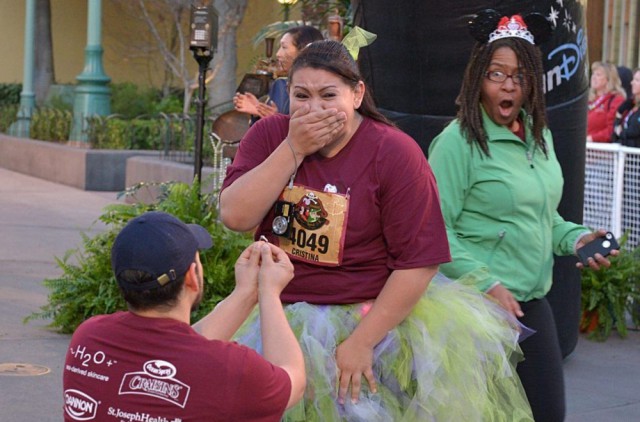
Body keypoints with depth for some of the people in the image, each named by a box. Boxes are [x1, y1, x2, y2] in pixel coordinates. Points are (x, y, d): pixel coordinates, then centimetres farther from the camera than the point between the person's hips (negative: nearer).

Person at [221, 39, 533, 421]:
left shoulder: (395, 152, -10)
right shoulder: (270, 136, 1)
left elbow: (419, 261, -13)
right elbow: (235, 217, -12)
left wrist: (361, 341, -16)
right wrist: (293, 149, -16)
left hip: (372, 314, -3)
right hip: (280, 315, 3)